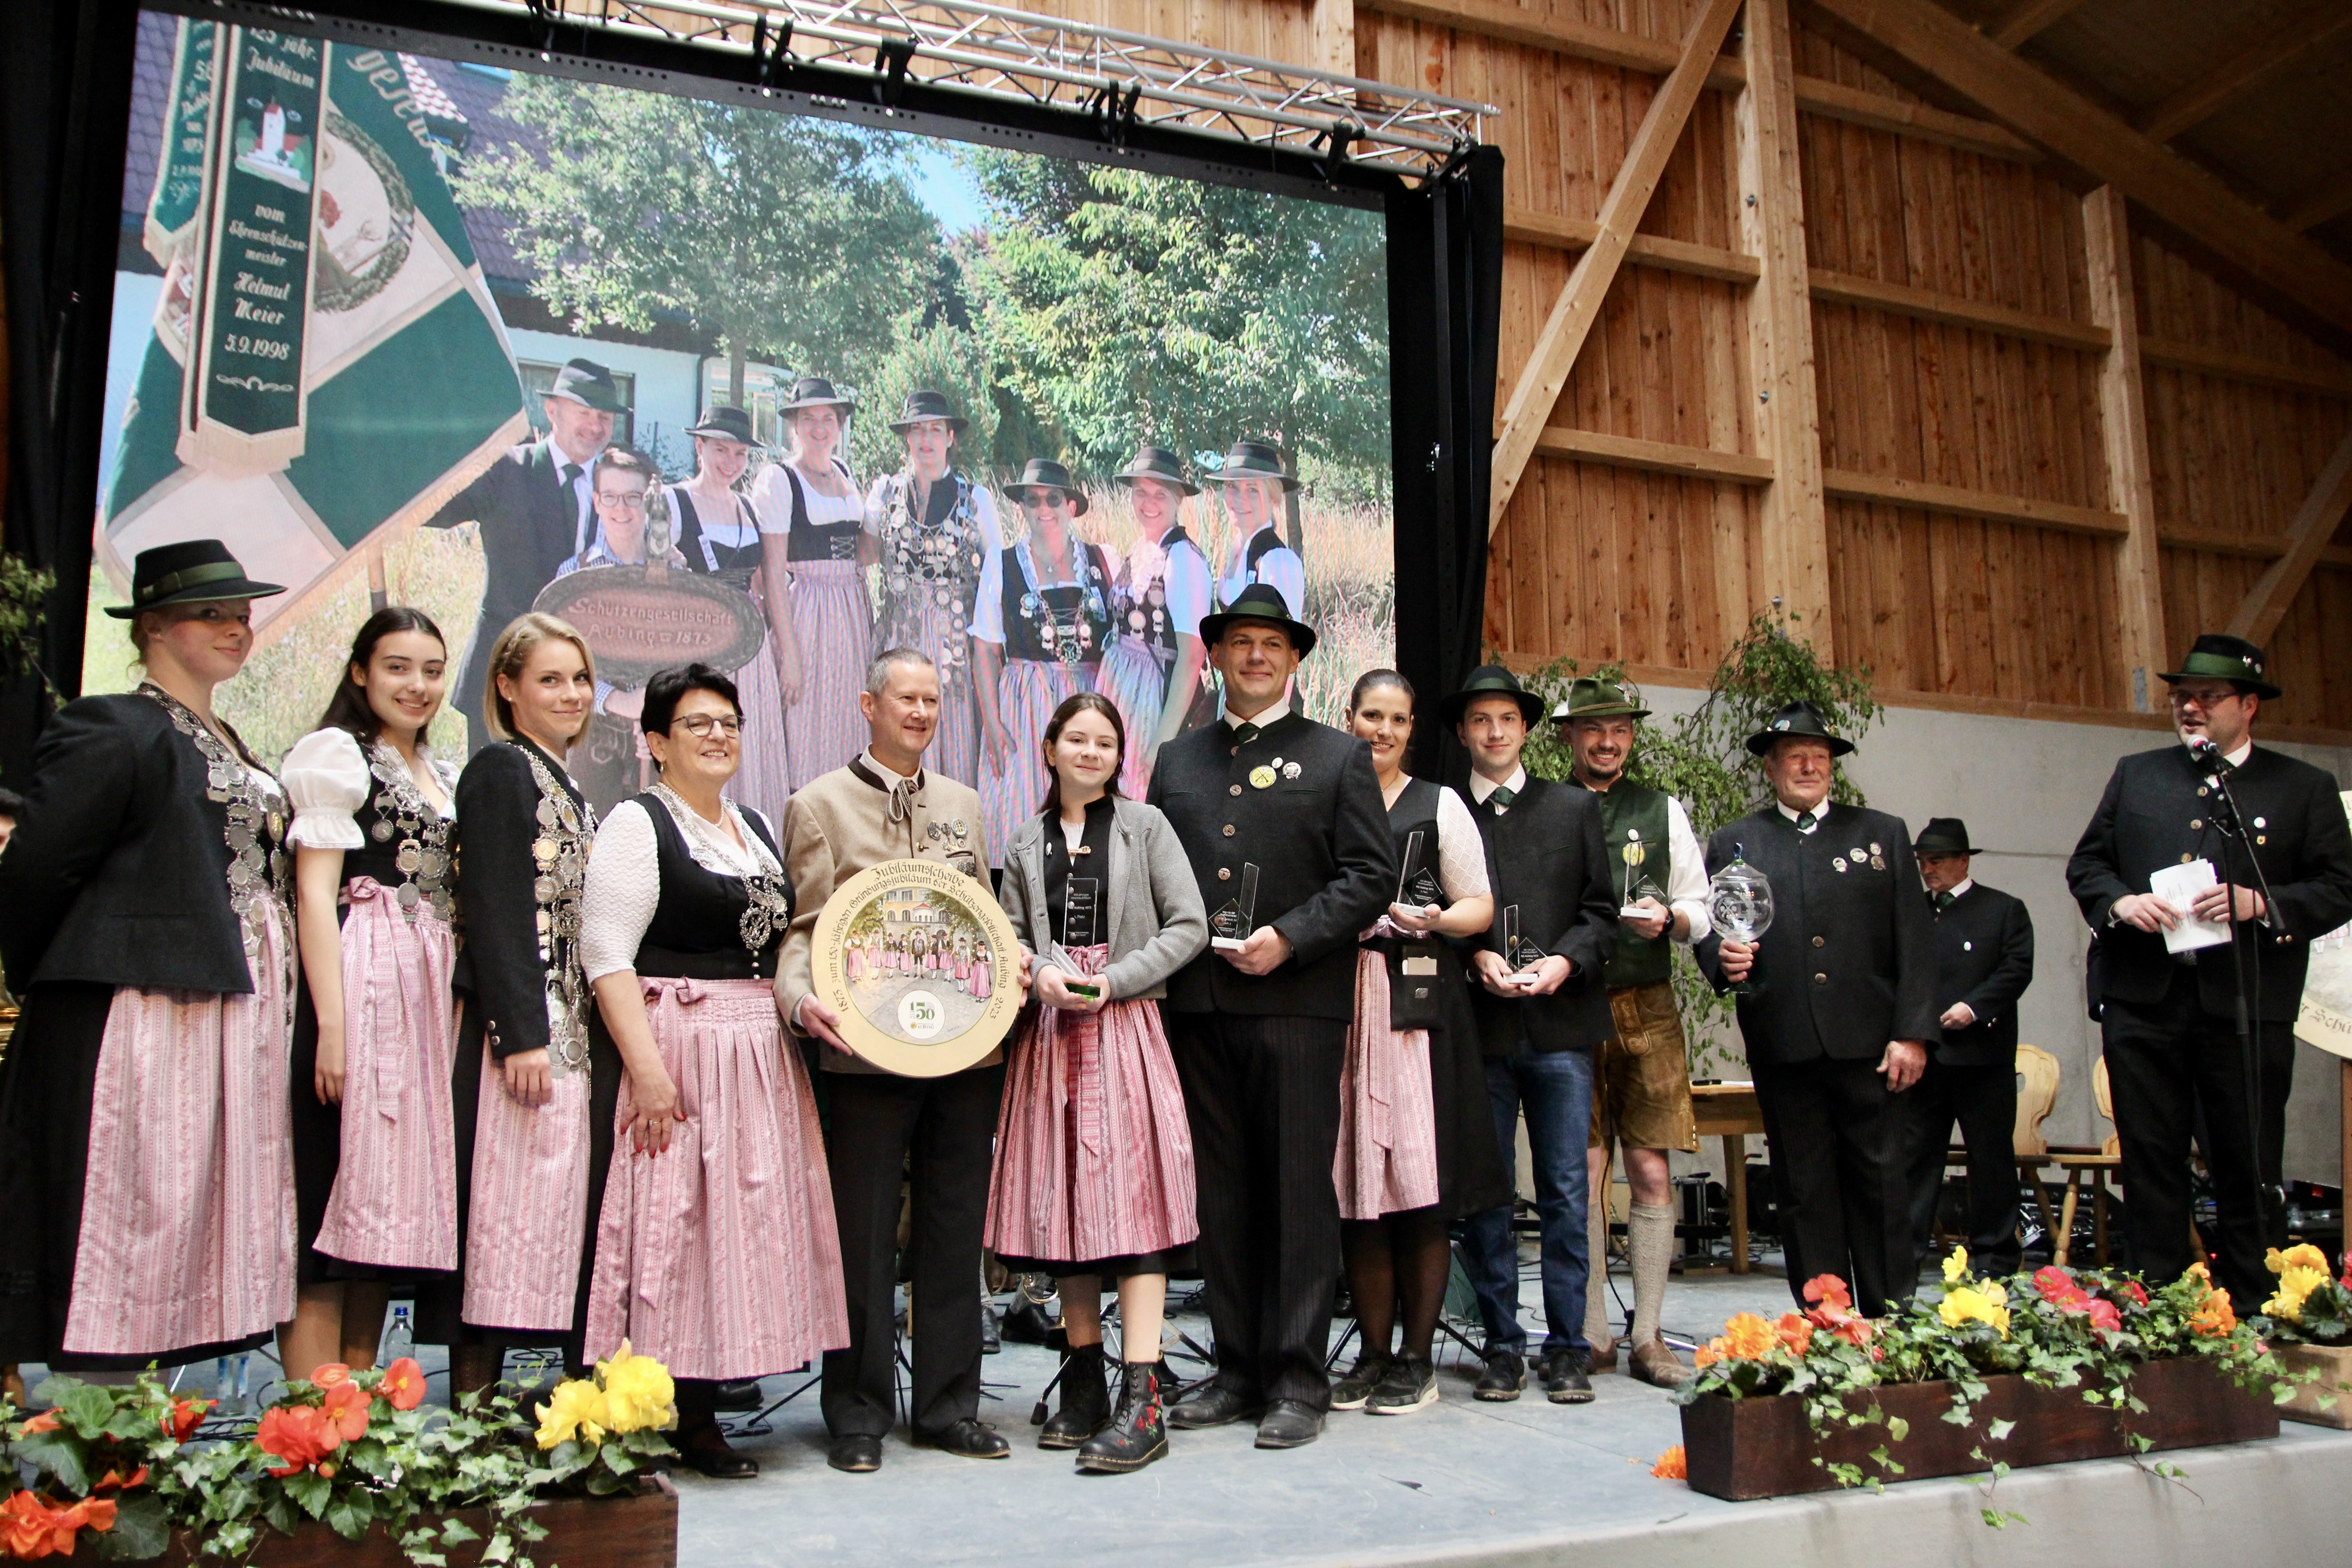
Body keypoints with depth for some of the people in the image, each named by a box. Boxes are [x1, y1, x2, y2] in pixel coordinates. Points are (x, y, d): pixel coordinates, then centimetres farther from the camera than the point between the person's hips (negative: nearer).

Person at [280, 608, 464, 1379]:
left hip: (432, 991, 7)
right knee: (337, 1198, -8)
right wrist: (331, 1020, -18)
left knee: (391, 1206, 8)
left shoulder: (443, 777, 21)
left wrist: (459, 1008, 12)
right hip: (361, 982, -7)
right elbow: (315, 891, -9)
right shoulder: (337, 752, 0)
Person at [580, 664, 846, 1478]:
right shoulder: (638, 823, -5)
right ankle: (677, 1420, 8)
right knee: (679, 1218, -4)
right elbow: (607, 953, -14)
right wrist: (647, 1067, -21)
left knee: (750, 1216, 8)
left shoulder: (755, 825, 17)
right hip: (681, 1047, -7)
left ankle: (703, 1412, 19)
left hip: (763, 1052, 8)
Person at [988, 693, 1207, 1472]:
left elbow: (1189, 927, 0)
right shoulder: (1027, 844, 15)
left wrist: (1114, 980, -11)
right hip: (1050, 1032, 4)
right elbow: (1008, 937, 13)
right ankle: (1084, 1386, 15)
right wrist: (1039, 974, -9)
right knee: (1065, 1198, 5)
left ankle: (1143, 1400, -11)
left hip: (1126, 1028, -3)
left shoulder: (1145, 826, 6)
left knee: (1130, 1193, -10)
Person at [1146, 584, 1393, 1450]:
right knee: (1223, 1192, 8)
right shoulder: (1176, 761, 18)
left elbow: (1372, 875, -1)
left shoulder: (1338, 757, 7)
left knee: (1299, 1190, -2)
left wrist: (1289, 938, -12)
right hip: (1199, 1007, 4)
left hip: (1297, 1002, -4)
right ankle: (1238, 1369, 19)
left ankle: (1298, 1380, 8)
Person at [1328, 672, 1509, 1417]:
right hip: (1339, 1003, 2)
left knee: (1419, 1179, -4)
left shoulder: (1440, 806, 10)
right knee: (1354, 1182, 2)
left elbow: (1479, 907, 8)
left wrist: (1432, 920, -11)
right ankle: (1374, 1353, 13)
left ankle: (1417, 1358, 7)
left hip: (1417, 1001, -2)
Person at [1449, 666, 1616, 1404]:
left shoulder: (1575, 808, 13)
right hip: (1478, 1029, 0)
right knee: (1485, 1196, 4)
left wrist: (1565, 961, -7)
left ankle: (1567, 1347, 11)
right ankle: (1502, 1345, 14)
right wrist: (1477, 957, -9)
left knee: (1566, 1195, 2)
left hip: (1561, 1021, 1)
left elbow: (1602, 911, 9)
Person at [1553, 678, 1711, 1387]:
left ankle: (1649, 1335, 10)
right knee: (1583, 1170, -1)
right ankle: (1591, 1337, 8)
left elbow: (1699, 911, 13)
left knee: (1651, 1169, 1)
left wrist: (1669, 919, -8)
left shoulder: (1663, 811, 14)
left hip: (1647, 1008, 2)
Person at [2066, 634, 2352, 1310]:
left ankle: (2251, 1314, 15)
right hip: (2142, 999, 2)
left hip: (2248, 1004, -2)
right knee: (2150, 1161, 6)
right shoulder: (2135, 775, 14)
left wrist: (2261, 904, -16)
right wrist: (2119, 903, -7)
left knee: (2248, 1168, 5)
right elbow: (2085, 863, 14)